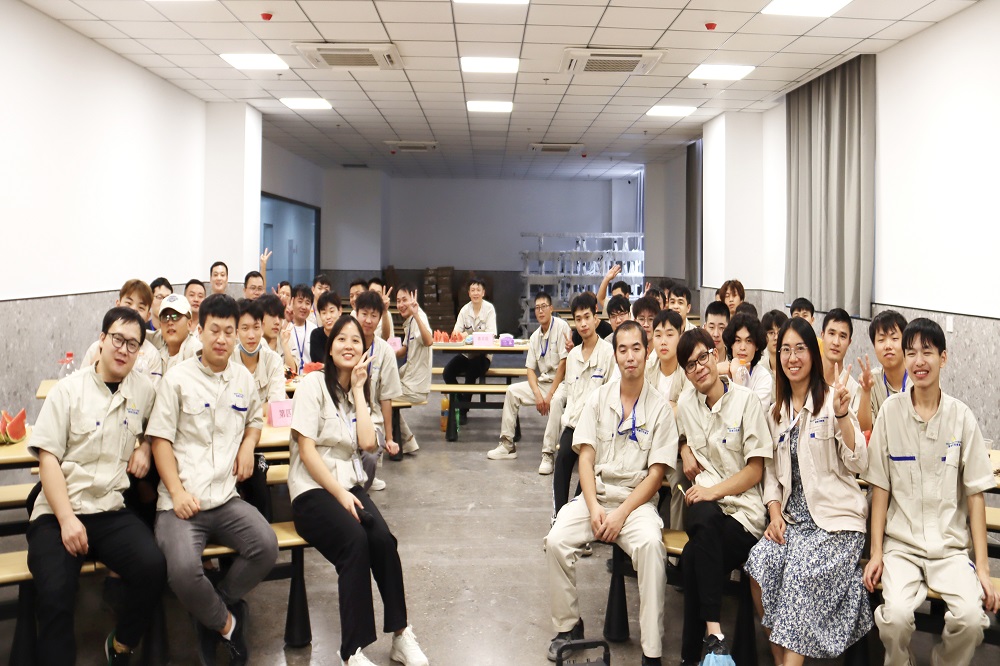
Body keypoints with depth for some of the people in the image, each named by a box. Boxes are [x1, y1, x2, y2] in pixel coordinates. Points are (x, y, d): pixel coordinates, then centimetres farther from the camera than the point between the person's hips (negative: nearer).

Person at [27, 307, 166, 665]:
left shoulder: (144, 388, 8)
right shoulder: (69, 389, 1)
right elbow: (48, 458, -4)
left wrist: (144, 448, 5)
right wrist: (66, 519, -14)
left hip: (111, 511, 2)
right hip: (57, 513, -2)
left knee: (153, 567, -24)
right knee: (55, 594, -28)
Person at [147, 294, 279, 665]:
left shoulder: (244, 380, 13)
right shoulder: (178, 379, 0)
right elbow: (160, 439, -3)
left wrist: (249, 443, 8)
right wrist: (177, 492, -14)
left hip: (226, 498, 4)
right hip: (181, 501, -4)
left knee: (266, 546, -23)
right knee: (184, 570, -30)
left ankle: (212, 613, 3)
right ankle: (227, 623, 2)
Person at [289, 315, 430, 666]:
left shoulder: (358, 392, 15)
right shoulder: (314, 384, -3)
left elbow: (367, 443, -3)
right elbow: (306, 450, -11)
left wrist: (358, 389, -1)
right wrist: (340, 495, -17)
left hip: (349, 485, 5)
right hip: (312, 491, -5)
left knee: (382, 538, -26)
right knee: (355, 540, -32)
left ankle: (400, 633, -17)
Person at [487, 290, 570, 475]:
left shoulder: (561, 327, -11)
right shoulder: (535, 337, 10)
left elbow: (564, 363, -17)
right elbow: (530, 368, 7)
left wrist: (550, 394, -19)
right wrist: (537, 394, -12)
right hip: (542, 382, 8)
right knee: (512, 391, -1)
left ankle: (548, 454, -32)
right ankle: (507, 444, 3)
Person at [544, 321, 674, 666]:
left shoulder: (660, 408, 1)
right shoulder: (598, 399, 8)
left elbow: (656, 473, -3)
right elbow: (586, 458, 3)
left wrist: (622, 513, -14)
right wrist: (594, 508, -11)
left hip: (637, 498, -2)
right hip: (595, 493, 3)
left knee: (650, 544, -33)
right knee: (557, 541, -23)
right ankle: (569, 625, 0)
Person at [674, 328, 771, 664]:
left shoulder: (746, 400, -4)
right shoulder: (686, 402, 11)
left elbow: (755, 470, -5)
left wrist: (713, 490, -17)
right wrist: (685, 450, 12)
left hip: (743, 510, -3)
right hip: (702, 502, 3)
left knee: (694, 557, -32)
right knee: (705, 520, -36)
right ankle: (713, 632, -34)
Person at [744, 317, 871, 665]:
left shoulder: (831, 400, -4)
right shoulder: (776, 412, 14)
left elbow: (857, 463, -11)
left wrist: (842, 416, -25)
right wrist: (775, 514, -1)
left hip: (835, 519, -5)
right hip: (792, 518, 5)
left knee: (800, 572, -29)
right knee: (759, 564, -21)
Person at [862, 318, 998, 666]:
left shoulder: (961, 417, 0)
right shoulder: (891, 410, -1)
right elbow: (880, 487, 2)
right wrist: (876, 552, -3)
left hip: (951, 544, 1)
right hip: (901, 543, -1)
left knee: (971, 618, -25)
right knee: (895, 615, -26)